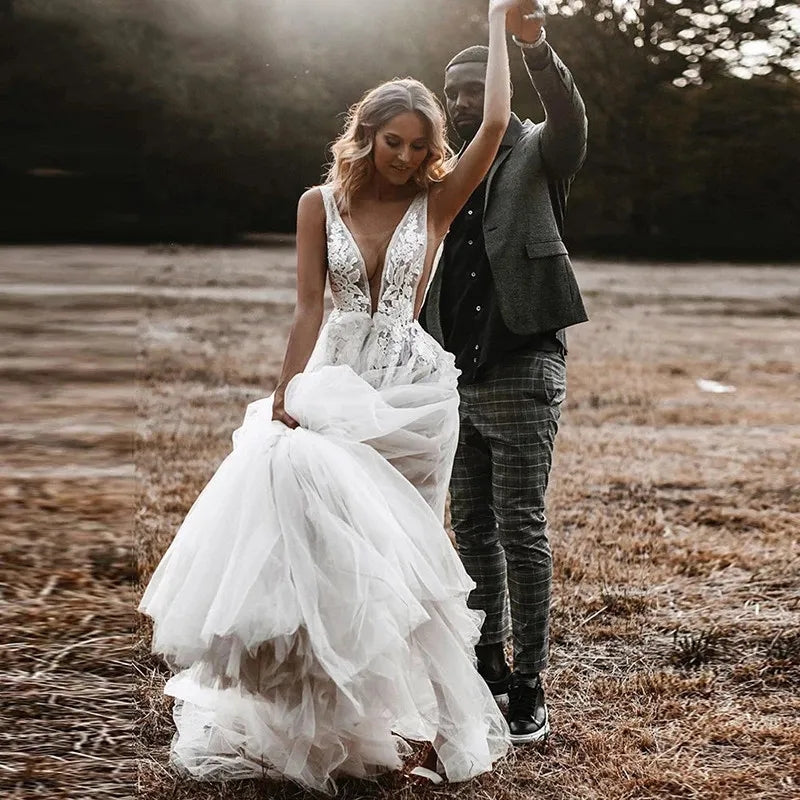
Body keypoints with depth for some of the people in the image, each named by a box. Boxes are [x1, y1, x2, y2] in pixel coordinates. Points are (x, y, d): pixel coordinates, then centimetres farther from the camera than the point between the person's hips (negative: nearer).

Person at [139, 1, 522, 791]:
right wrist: (284, 398, -6)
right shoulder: (321, 204, 2)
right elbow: (309, 311, 0)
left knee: (388, 545, -2)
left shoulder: (435, 204, 1)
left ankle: (385, 707, 12)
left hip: (411, 388, -1)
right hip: (336, 379, 1)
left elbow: (495, 124, -10)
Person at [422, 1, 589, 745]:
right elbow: (423, 275, 16)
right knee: (471, 527, 11)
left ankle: (529, 687, 2)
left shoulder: (537, 155, 0)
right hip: (455, 378, 6)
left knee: (521, 528, -5)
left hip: (521, 371, -6)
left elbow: (571, 118, -24)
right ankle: (486, 662, 24)